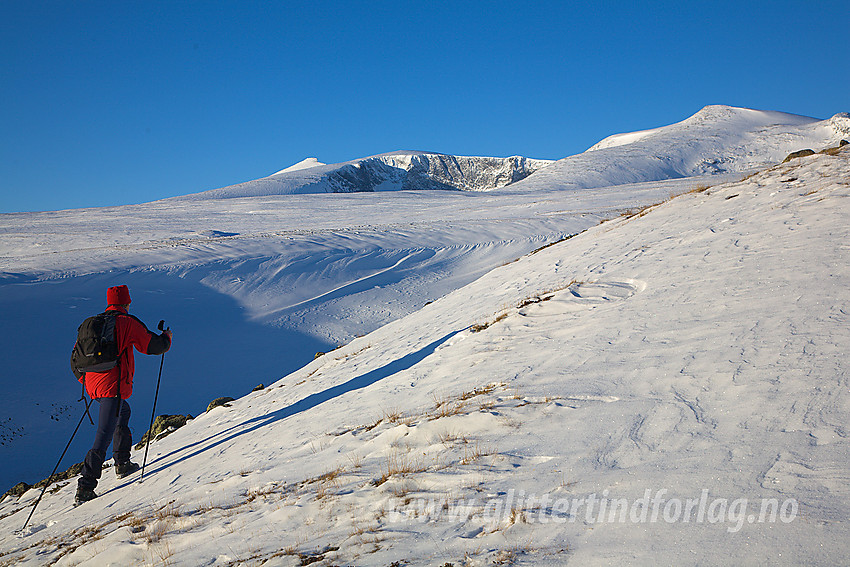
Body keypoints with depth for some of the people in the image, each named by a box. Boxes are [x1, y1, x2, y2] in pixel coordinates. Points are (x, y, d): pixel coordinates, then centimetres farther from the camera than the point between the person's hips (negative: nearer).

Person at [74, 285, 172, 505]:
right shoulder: (127, 322, -5)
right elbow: (154, 345, -3)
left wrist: (84, 377, 36)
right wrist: (167, 338, 18)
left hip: (91, 385, 8)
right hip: (112, 385, -8)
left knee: (123, 412, 31)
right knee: (103, 437, -8)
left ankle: (122, 464, 32)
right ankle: (85, 490, -13)